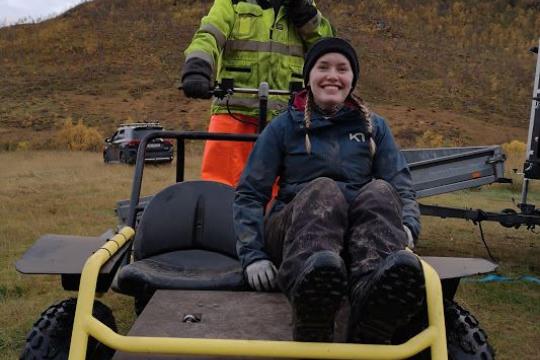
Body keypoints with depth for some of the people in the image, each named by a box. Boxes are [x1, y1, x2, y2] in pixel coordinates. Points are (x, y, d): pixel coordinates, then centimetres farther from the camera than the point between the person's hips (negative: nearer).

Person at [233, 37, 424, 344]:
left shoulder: (374, 126, 17)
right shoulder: (284, 127, 12)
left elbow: (402, 188, 8)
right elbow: (250, 194, 8)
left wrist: (407, 227, -15)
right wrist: (253, 255, -8)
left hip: (360, 232, 2)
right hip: (295, 228, -1)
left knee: (380, 192, -30)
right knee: (323, 190, -34)